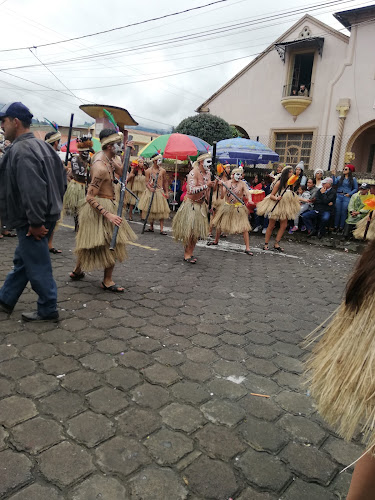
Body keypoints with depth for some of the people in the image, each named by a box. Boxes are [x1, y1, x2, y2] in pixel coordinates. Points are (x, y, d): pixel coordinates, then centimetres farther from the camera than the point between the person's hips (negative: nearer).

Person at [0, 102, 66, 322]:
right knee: (22, 261, 21)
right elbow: (62, 178, 16)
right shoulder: (40, 145, 11)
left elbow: (32, 190, -29)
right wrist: (54, 205, 18)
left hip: (32, 222, -10)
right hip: (47, 215, 10)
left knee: (37, 266, 3)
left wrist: (36, 222, -22)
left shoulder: (20, 150, -19)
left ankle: (48, 310, 17)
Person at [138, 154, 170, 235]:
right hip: (150, 192, 0)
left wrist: (166, 192, 4)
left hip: (160, 192, 0)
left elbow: (165, 182, 9)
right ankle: (151, 227, 21)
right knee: (150, 210, 7)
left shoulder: (163, 171, 4)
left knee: (161, 210, -6)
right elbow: (147, 182, -3)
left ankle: (161, 229, -6)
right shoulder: (148, 171, 0)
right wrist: (150, 188, -22)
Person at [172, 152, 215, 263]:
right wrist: (206, 186, -34)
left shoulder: (208, 173, 6)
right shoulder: (193, 173, -18)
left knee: (197, 231, 9)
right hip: (191, 204, -7)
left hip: (201, 205, 8)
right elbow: (191, 190, -31)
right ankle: (186, 255, 3)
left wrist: (207, 203, 16)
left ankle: (190, 253, 19)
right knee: (189, 230, -6)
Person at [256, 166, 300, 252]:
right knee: (271, 226, 2)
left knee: (284, 226, 0)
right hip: (276, 205, -6)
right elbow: (271, 195, -12)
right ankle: (266, 244, 11)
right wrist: (276, 198, -30)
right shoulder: (279, 183, -13)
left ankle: (276, 244, 10)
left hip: (285, 206, 6)